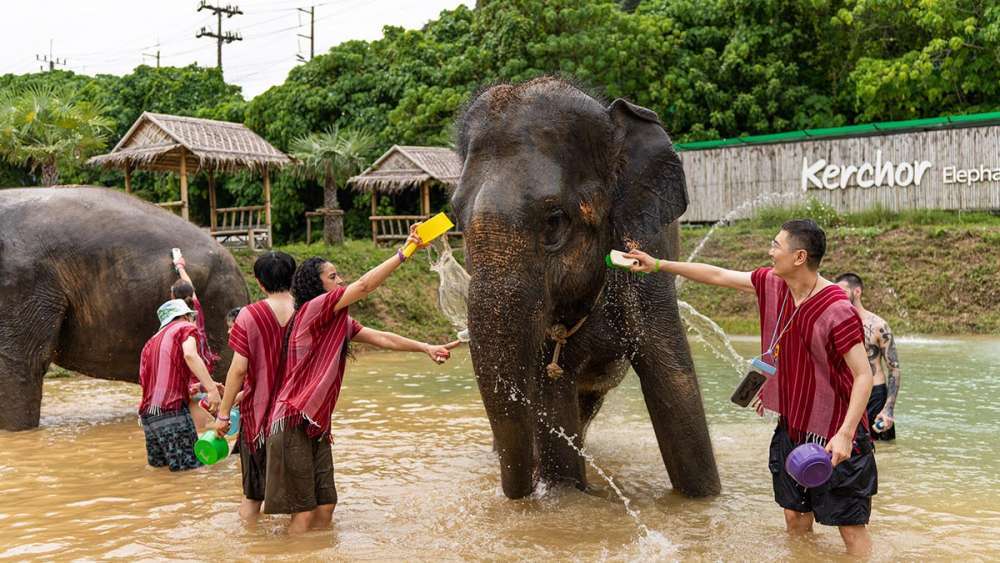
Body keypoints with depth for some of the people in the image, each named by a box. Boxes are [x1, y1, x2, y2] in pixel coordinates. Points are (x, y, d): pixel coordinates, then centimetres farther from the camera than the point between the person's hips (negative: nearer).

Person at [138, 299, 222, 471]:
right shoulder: (186, 327, 6)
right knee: (191, 466, -8)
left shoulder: (152, 341, 26)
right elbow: (190, 355, -15)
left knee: (158, 464, 18)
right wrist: (212, 388, -23)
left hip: (147, 414, 7)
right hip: (172, 409, -7)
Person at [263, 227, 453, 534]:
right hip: (293, 422, -9)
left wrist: (426, 348, 10)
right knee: (303, 513, -6)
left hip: (317, 425, 9)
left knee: (325, 508, 8)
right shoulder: (312, 309, -12)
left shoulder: (340, 323, 15)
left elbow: (381, 338, 15)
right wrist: (404, 252, -17)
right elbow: (365, 285, -18)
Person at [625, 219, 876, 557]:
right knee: (795, 519, 16)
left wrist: (845, 434, -30)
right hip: (792, 427, 7)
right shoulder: (771, 284, -2)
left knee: (851, 529, 0)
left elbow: (864, 375, -22)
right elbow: (719, 276, 10)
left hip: (833, 436, -7)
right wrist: (658, 265, 13)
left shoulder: (837, 310, -23)